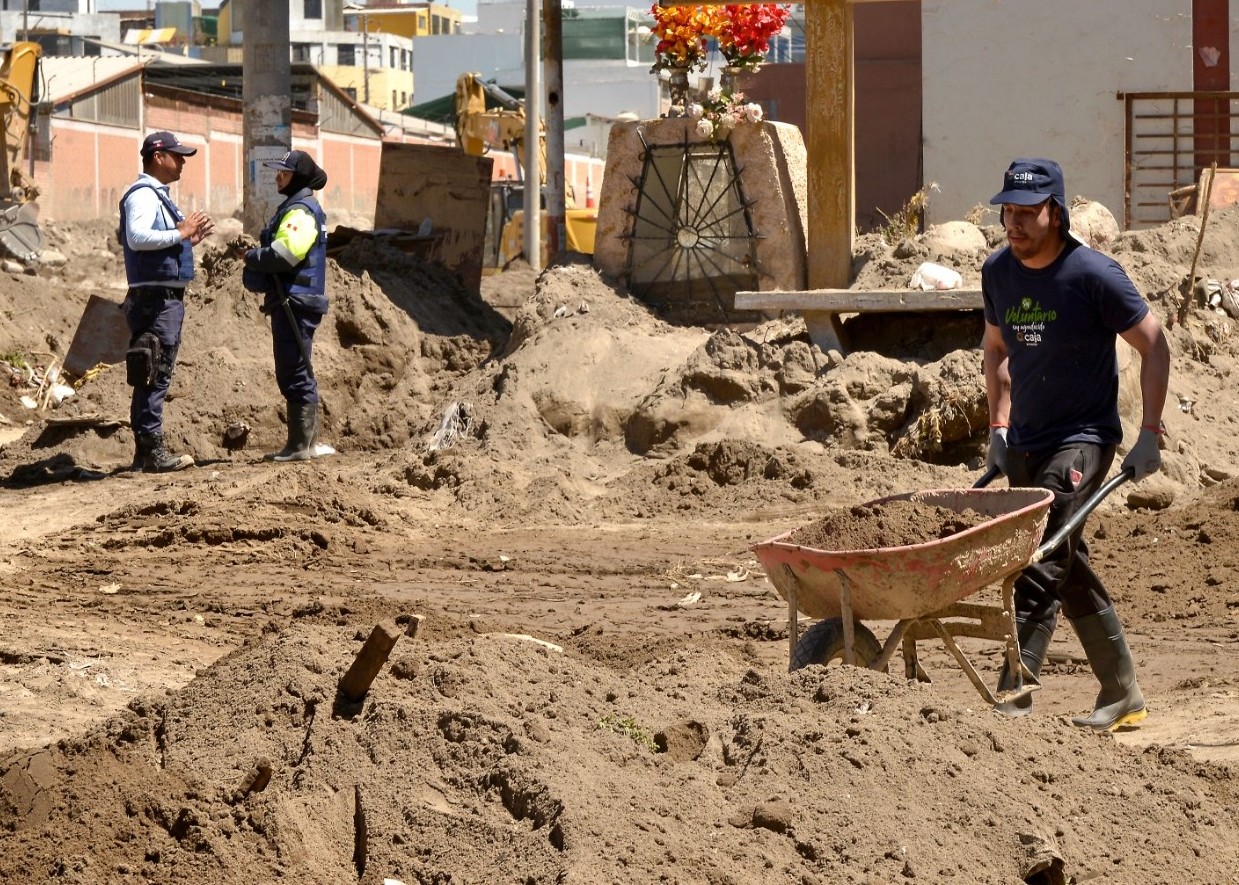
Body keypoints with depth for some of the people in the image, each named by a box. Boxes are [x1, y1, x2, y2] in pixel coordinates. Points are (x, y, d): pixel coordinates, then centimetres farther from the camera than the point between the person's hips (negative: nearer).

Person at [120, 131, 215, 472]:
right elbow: (137, 237, -27)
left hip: (167, 299, 11)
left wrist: (189, 240, 17)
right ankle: (152, 451, -14)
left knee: (153, 379, 11)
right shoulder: (143, 194, -11)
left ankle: (145, 451, 14)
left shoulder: (157, 195, 22)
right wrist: (180, 232, -20)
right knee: (154, 376, -12)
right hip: (154, 298, -11)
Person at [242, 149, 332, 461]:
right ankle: (307, 442, 21)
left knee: (294, 376, -9)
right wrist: (259, 258, 6)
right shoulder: (295, 208, 21)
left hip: (294, 303, -11)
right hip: (293, 303, 11)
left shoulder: (300, 212, -13)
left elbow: (285, 252, -25)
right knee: (296, 375, 15)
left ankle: (299, 445, -8)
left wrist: (252, 257, -10)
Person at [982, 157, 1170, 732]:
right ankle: (1122, 693, 24)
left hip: (1081, 442, -7)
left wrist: (1150, 435, -11)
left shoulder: (1094, 275, -14)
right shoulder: (998, 272, 4)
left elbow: (1154, 346, -7)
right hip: (1025, 443, 7)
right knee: (1068, 567, 12)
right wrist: (998, 428, 14)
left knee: (1040, 566, -17)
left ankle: (1013, 699, -22)